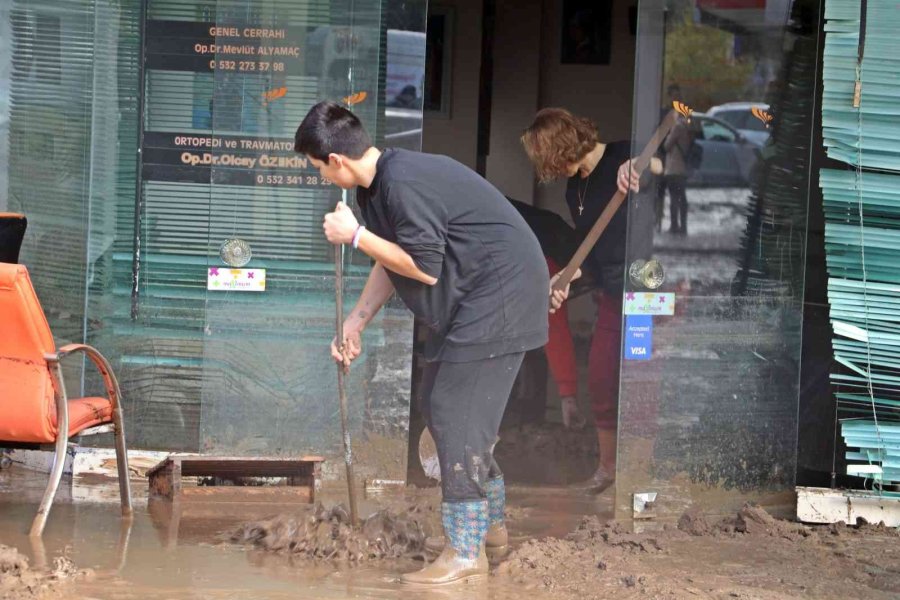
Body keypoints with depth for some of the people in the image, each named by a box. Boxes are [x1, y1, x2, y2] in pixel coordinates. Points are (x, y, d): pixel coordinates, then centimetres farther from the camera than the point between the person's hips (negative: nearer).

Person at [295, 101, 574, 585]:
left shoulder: (402, 183, -24)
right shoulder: (378, 183, 9)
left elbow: (423, 268, -23)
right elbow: (392, 263, 17)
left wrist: (354, 235, -18)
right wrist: (355, 323, 11)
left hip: (499, 295, -11)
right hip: (471, 301, 11)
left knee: (455, 415, -10)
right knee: (439, 406, 17)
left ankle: (465, 552, -6)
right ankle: (489, 522, 29)